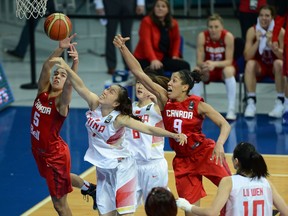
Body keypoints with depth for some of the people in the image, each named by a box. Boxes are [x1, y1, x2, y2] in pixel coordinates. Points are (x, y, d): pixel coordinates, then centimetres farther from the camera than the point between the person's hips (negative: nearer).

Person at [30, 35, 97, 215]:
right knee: (61, 178, 34)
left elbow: (70, 84, -39)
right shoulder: (43, 92, -5)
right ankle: (89, 188, 58)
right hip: (39, 151, 7)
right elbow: (46, 66, -19)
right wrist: (61, 48, -34)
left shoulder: (61, 102, -20)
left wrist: (75, 62, -56)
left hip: (55, 155, -7)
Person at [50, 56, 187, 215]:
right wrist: (66, 67, -35)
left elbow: (149, 129, -28)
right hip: (103, 169, 6)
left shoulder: (119, 118, -22)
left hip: (121, 168, -5)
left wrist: (174, 135, -40)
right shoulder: (94, 105, -9)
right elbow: (80, 86, -19)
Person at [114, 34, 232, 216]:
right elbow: (139, 73, -9)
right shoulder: (164, 99, -4)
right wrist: (123, 48, -17)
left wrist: (220, 144, -30)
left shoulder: (198, 105, -11)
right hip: (182, 160, 3)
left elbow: (225, 125, -11)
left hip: (205, 153, -3)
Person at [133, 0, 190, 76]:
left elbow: (176, 40, 21)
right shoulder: (147, 21, -11)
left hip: (164, 57, 6)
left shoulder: (173, 23, 6)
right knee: (158, 70, -37)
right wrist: (153, 59, -37)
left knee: (185, 66, -16)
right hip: (145, 58, -6)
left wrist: (175, 55, 4)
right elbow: (146, 42, -22)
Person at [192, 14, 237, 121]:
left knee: (229, 70, -35)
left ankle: (231, 110, -34)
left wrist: (214, 64, -40)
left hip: (223, 67, -1)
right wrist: (204, 65, -41)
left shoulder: (228, 36, -22)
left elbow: (229, 61, -22)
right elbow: (199, 61, -16)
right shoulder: (202, 36, -18)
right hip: (207, 70, 2)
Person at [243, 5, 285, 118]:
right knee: (250, 64, -30)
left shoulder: (280, 31, -13)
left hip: (274, 68, -1)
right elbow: (247, 57, -16)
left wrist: (270, 43, -31)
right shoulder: (252, 31, -10)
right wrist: (257, 41, -29)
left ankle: (280, 102, -26)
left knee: (279, 63, -34)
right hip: (259, 67, 1)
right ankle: (251, 102, -28)